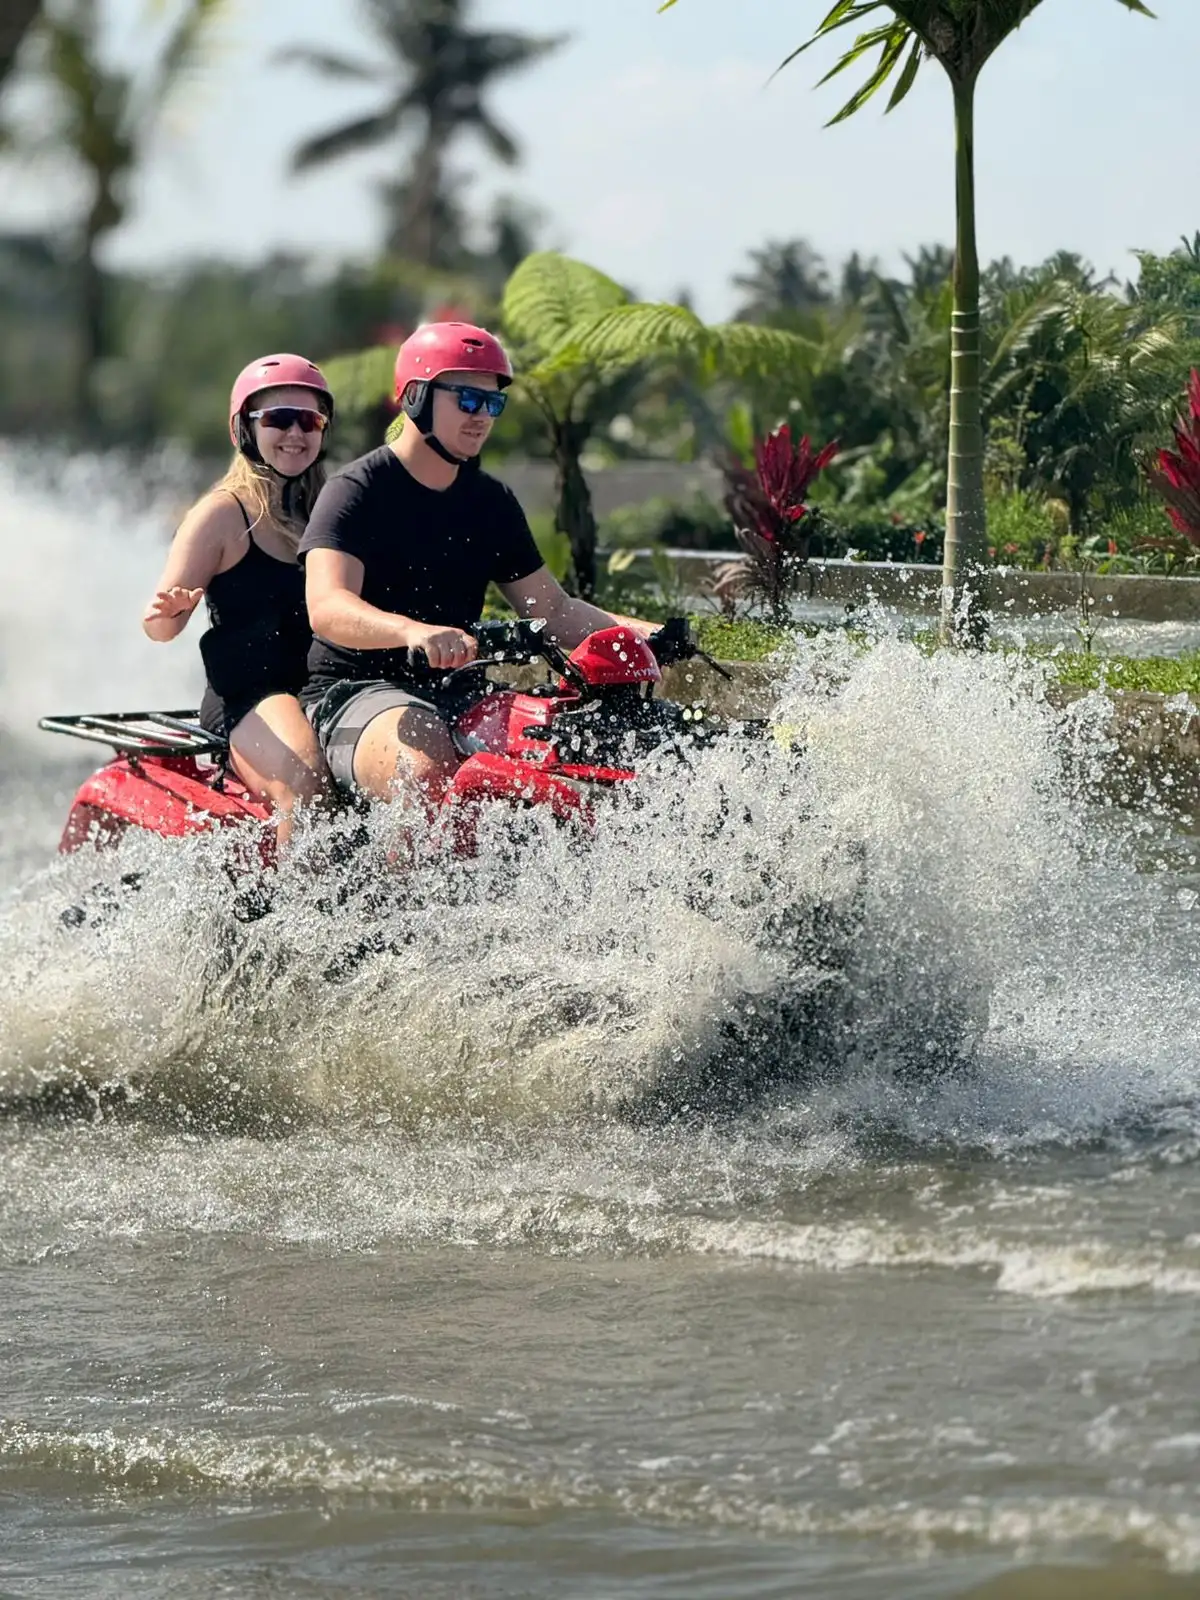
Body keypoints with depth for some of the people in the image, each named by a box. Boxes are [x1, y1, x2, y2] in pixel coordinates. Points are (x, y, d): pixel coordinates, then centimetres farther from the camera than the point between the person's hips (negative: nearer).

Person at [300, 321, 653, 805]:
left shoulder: (492, 502, 15)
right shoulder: (356, 492, -7)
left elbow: (551, 609, 16)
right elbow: (327, 608, -23)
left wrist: (641, 634, -2)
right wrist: (415, 632, -44)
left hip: (456, 693, 7)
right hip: (358, 693, -7)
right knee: (430, 768, -39)